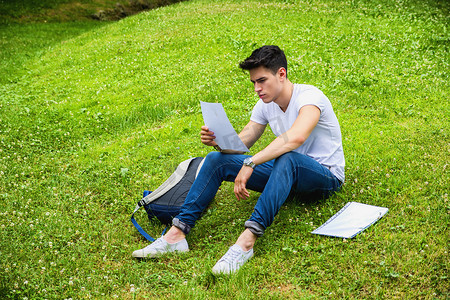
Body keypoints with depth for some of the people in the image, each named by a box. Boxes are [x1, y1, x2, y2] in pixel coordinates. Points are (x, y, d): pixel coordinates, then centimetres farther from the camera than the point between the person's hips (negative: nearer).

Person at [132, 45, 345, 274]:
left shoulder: (309, 97, -21)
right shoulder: (265, 104, 3)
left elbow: (296, 137, -41)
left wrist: (250, 164, -45)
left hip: (326, 176, -6)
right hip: (286, 173, 7)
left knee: (287, 158, -42)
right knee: (217, 160, -9)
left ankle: (247, 240, -50)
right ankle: (177, 233, -16)